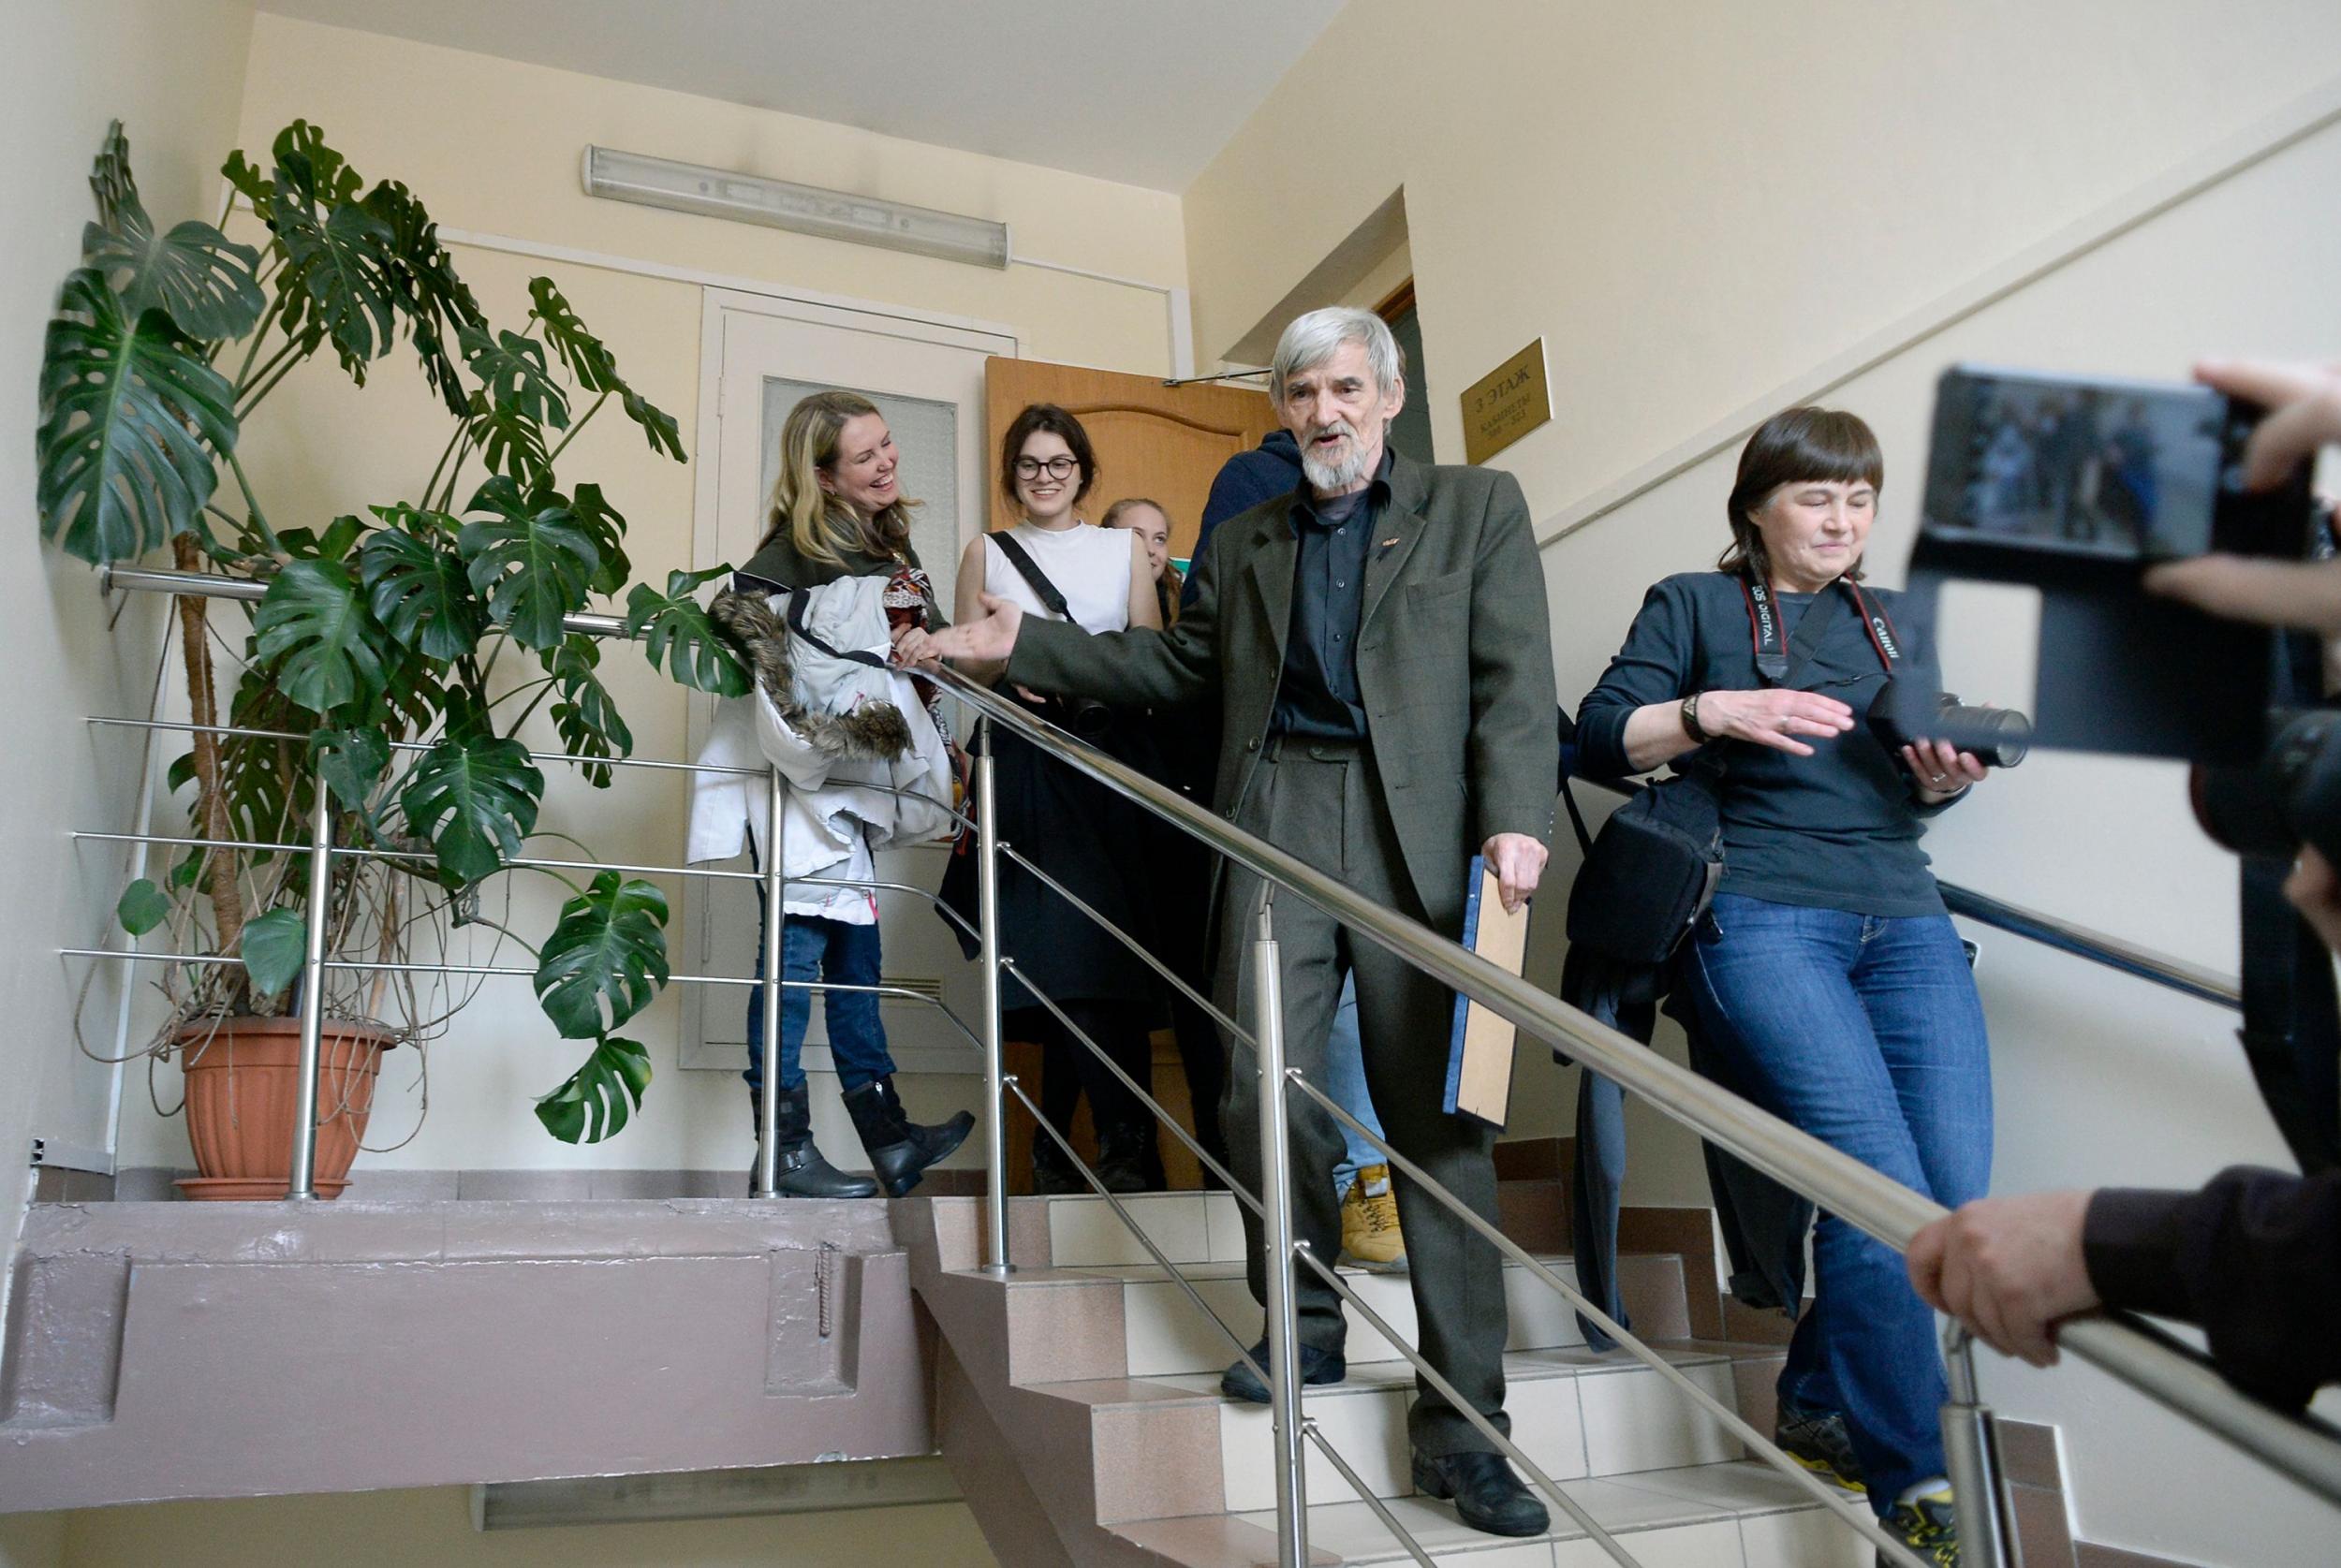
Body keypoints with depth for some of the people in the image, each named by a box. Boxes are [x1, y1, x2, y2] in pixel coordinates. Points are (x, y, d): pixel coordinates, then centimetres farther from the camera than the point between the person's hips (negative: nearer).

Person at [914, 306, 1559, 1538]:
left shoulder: (1478, 509, 12)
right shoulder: (1243, 543, 24)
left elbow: (1515, 676, 2)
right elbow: (1174, 668, 22)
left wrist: (1514, 820, -13)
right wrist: (1022, 643, 14)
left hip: (1422, 828, -3)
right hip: (1276, 820, 3)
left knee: (1439, 1116, -2)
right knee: (1266, 1090, -4)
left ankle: (1460, 1424, 6)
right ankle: (1303, 1333, 20)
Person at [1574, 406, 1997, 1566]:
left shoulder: (1892, 623, 24)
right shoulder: (1693, 604, 11)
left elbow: (1913, 793, 22)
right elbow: (1600, 739, 1)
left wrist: (1945, 778, -1)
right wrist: (1712, 710, -14)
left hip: (1902, 917, 5)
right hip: (1760, 915, -5)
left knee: (1960, 1197, -7)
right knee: (1885, 1193, -17)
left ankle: (1816, 1401, 17)